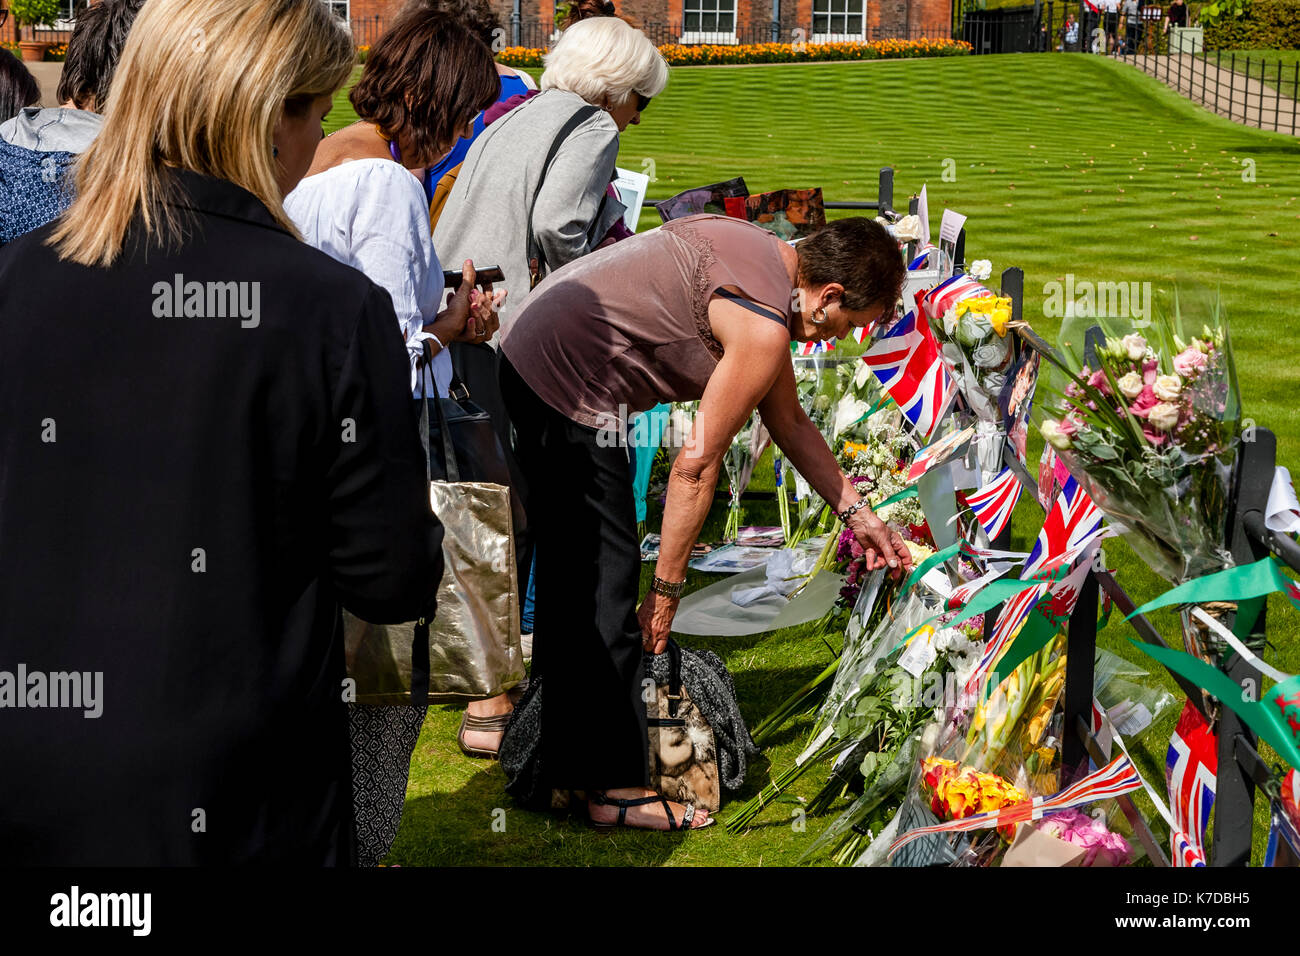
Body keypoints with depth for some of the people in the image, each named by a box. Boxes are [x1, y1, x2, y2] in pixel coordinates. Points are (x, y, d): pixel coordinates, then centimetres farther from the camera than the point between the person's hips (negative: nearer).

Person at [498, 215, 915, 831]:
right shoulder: (764, 328, -19)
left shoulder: (764, 254, 11)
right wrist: (667, 590, -8)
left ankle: (563, 758, 32)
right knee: (609, 580, -4)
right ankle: (613, 786, 3)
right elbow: (696, 466, -16)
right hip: (569, 393, -11)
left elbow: (789, 421, 20)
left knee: (573, 576, 19)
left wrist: (858, 515, 24)